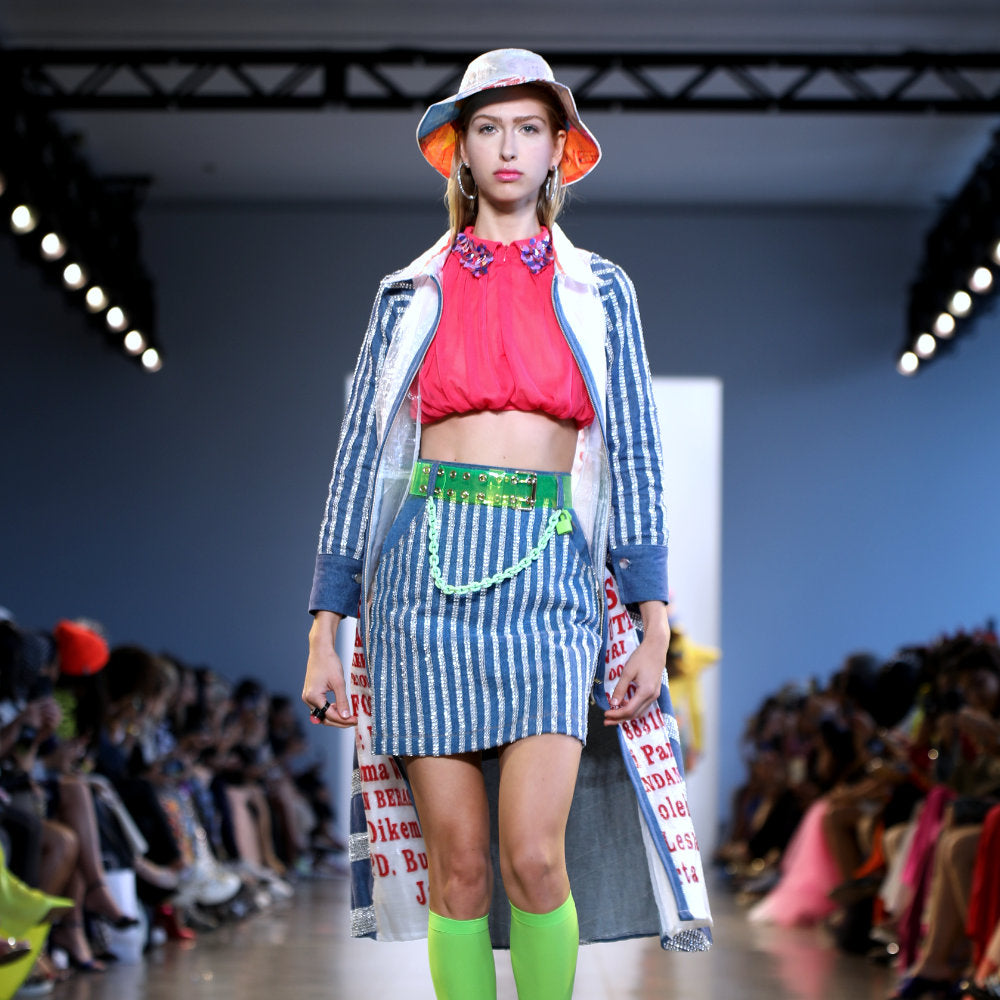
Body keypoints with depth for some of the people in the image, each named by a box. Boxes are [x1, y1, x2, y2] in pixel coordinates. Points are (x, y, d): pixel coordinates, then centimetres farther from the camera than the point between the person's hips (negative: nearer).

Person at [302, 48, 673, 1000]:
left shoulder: (597, 291, 14)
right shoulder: (412, 294, 13)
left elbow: (634, 454, 10)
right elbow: (360, 454, 11)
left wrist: (654, 625, 1)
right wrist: (325, 631, 5)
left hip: (546, 572, -1)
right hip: (426, 566, 1)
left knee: (533, 856, -15)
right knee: (458, 867, -2)